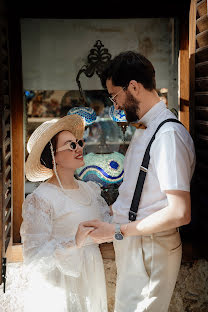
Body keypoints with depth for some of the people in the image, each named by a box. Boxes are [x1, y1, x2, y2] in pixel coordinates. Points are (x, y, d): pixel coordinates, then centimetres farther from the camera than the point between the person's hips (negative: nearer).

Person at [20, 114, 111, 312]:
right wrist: (74, 243, -33)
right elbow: (33, 256, -22)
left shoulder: (90, 189, 5)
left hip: (91, 279, 6)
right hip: (60, 286, -6)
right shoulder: (40, 199, -17)